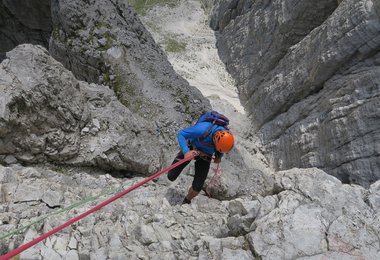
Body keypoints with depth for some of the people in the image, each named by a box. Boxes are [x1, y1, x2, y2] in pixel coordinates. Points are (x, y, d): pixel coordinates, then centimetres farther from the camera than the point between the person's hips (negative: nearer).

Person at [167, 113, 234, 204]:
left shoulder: (227, 137, -27)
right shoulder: (202, 129, -41)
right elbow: (180, 134, -32)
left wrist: (219, 156, 3)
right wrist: (186, 152, -44)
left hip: (205, 156, 2)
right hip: (191, 149, -2)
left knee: (197, 187, -5)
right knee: (171, 177, 1)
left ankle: (187, 200, 31)